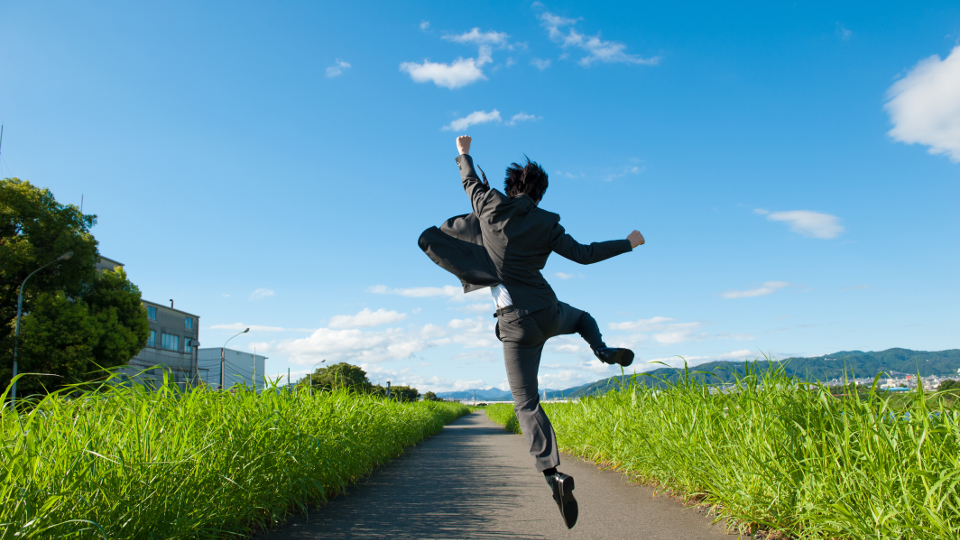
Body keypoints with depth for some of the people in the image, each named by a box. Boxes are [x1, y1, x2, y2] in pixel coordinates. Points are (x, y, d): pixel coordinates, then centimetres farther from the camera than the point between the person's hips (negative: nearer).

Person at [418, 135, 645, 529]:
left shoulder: (491, 206, 0)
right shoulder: (545, 224, 1)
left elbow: (469, 181, 19)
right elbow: (583, 254, 5)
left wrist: (464, 154, 40)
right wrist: (627, 244, 19)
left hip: (516, 323, -1)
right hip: (549, 314, 2)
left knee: (526, 404, -3)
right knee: (583, 317, 39)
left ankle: (553, 474, -22)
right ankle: (603, 351, 10)